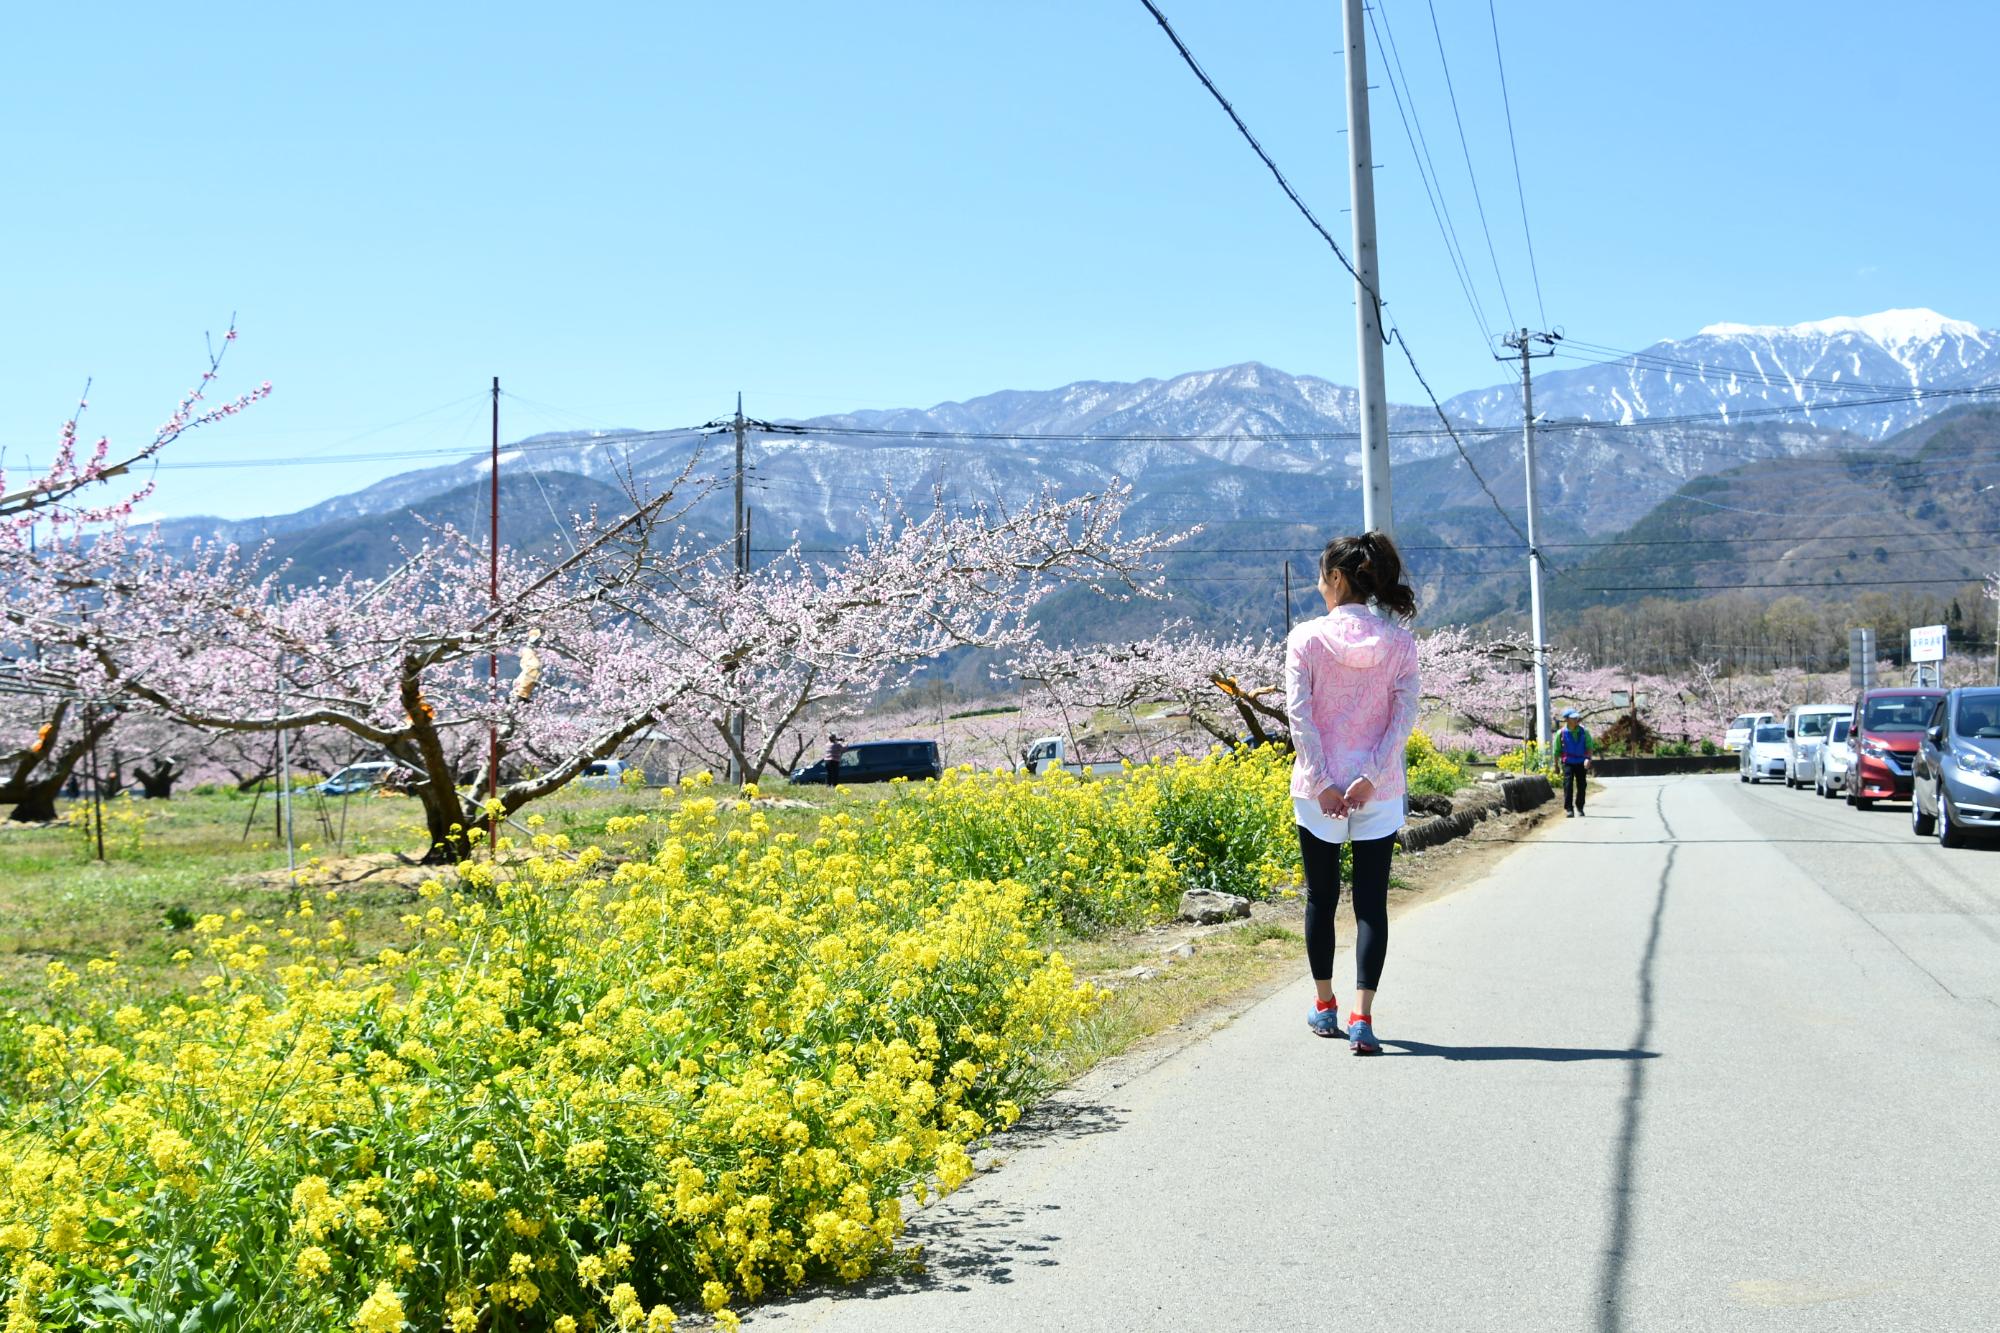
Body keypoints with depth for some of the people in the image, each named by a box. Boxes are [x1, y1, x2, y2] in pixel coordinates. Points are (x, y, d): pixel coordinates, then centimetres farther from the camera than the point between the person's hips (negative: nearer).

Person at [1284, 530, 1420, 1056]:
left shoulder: (1305, 639, -6)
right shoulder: (1399, 643, 0)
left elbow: (1300, 715, -10)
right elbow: (1404, 718, -6)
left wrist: (1322, 782, -8)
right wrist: (1370, 777, -9)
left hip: (1318, 790, -1)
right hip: (1379, 794, 1)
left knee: (1321, 897, 14)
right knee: (1371, 902, 2)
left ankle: (1325, 1006, 26)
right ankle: (1361, 1020, -6)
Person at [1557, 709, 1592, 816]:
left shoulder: (1584, 732, 1)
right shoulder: (1561, 733, -3)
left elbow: (1589, 747, -2)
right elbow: (1557, 751, 6)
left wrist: (1588, 759, -20)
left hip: (1581, 763, 2)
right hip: (1568, 763, -2)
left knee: (1581, 785, 6)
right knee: (1568, 785, -11)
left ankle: (1579, 808, 22)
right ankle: (1568, 809, -8)